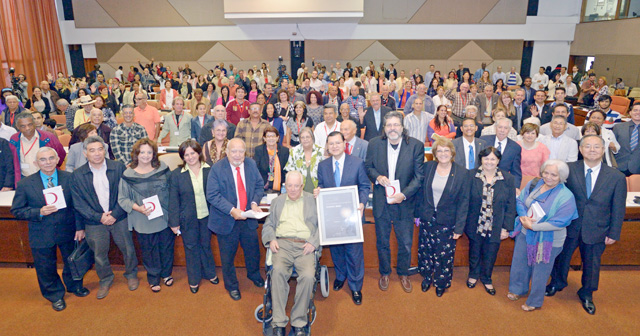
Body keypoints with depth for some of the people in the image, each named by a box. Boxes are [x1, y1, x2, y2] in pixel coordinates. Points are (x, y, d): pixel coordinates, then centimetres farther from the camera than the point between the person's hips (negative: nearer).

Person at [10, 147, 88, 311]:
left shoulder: (70, 178, -8)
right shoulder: (25, 184, -9)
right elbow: (17, 211, -5)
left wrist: (80, 227, -5)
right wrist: (39, 212, -22)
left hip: (68, 231, 1)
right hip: (41, 235, -1)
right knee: (46, 268, 14)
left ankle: (74, 286, 48)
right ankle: (55, 295, 39)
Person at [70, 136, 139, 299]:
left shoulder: (119, 167, -7)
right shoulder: (78, 175, -4)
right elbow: (78, 203, -4)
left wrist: (115, 214, -14)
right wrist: (99, 217, -14)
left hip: (119, 218, 0)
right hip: (94, 222, 1)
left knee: (128, 249, 11)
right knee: (99, 254, 13)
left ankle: (131, 274, 36)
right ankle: (105, 279, 37)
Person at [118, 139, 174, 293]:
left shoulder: (162, 168, -3)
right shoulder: (128, 174, -9)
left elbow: (171, 189, 5)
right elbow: (122, 199, -5)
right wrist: (138, 208, -20)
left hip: (165, 218, 2)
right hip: (144, 221, -2)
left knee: (167, 247, 16)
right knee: (149, 251, 14)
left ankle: (166, 273, 40)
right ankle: (153, 279, 36)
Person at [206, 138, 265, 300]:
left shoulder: (251, 164, -3)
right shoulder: (217, 168, -16)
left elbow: (259, 185, 5)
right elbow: (212, 195, -18)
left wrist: (254, 202, -14)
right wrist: (231, 210, -29)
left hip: (248, 218, 4)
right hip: (226, 220, -3)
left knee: (253, 250, 20)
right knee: (228, 255, 13)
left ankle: (254, 274, 50)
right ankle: (231, 285, 37)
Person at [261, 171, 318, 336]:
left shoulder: (313, 200, 15)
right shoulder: (277, 201, 23)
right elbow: (268, 225, 20)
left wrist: (314, 242, -7)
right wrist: (271, 239, 0)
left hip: (305, 246, -1)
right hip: (282, 244, 1)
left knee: (308, 276, -29)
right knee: (278, 271, -30)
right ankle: (278, 323, -21)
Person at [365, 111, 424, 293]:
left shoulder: (416, 145, -9)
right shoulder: (374, 144, -3)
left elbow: (420, 175, -8)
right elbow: (368, 166, 7)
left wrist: (404, 194, -19)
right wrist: (377, 177, -15)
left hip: (405, 202, -1)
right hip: (381, 202, 1)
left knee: (405, 243, 12)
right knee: (382, 241, 16)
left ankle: (403, 273, 38)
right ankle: (384, 273, 39)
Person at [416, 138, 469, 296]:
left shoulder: (462, 173, -9)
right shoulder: (428, 167, -3)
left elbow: (463, 202, -7)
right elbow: (421, 192, 4)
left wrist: (459, 227, -9)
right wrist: (418, 213, 2)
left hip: (447, 222, -2)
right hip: (427, 219, 3)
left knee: (444, 254, 9)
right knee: (425, 251, 16)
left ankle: (441, 283, 34)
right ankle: (427, 277, 41)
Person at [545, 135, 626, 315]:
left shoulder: (617, 177, -7)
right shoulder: (569, 169, -9)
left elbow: (618, 209, -2)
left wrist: (613, 233, -1)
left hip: (596, 230, 0)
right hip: (569, 226, 0)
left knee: (591, 263, 17)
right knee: (562, 257, 19)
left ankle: (586, 294, 43)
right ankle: (557, 283, 48)